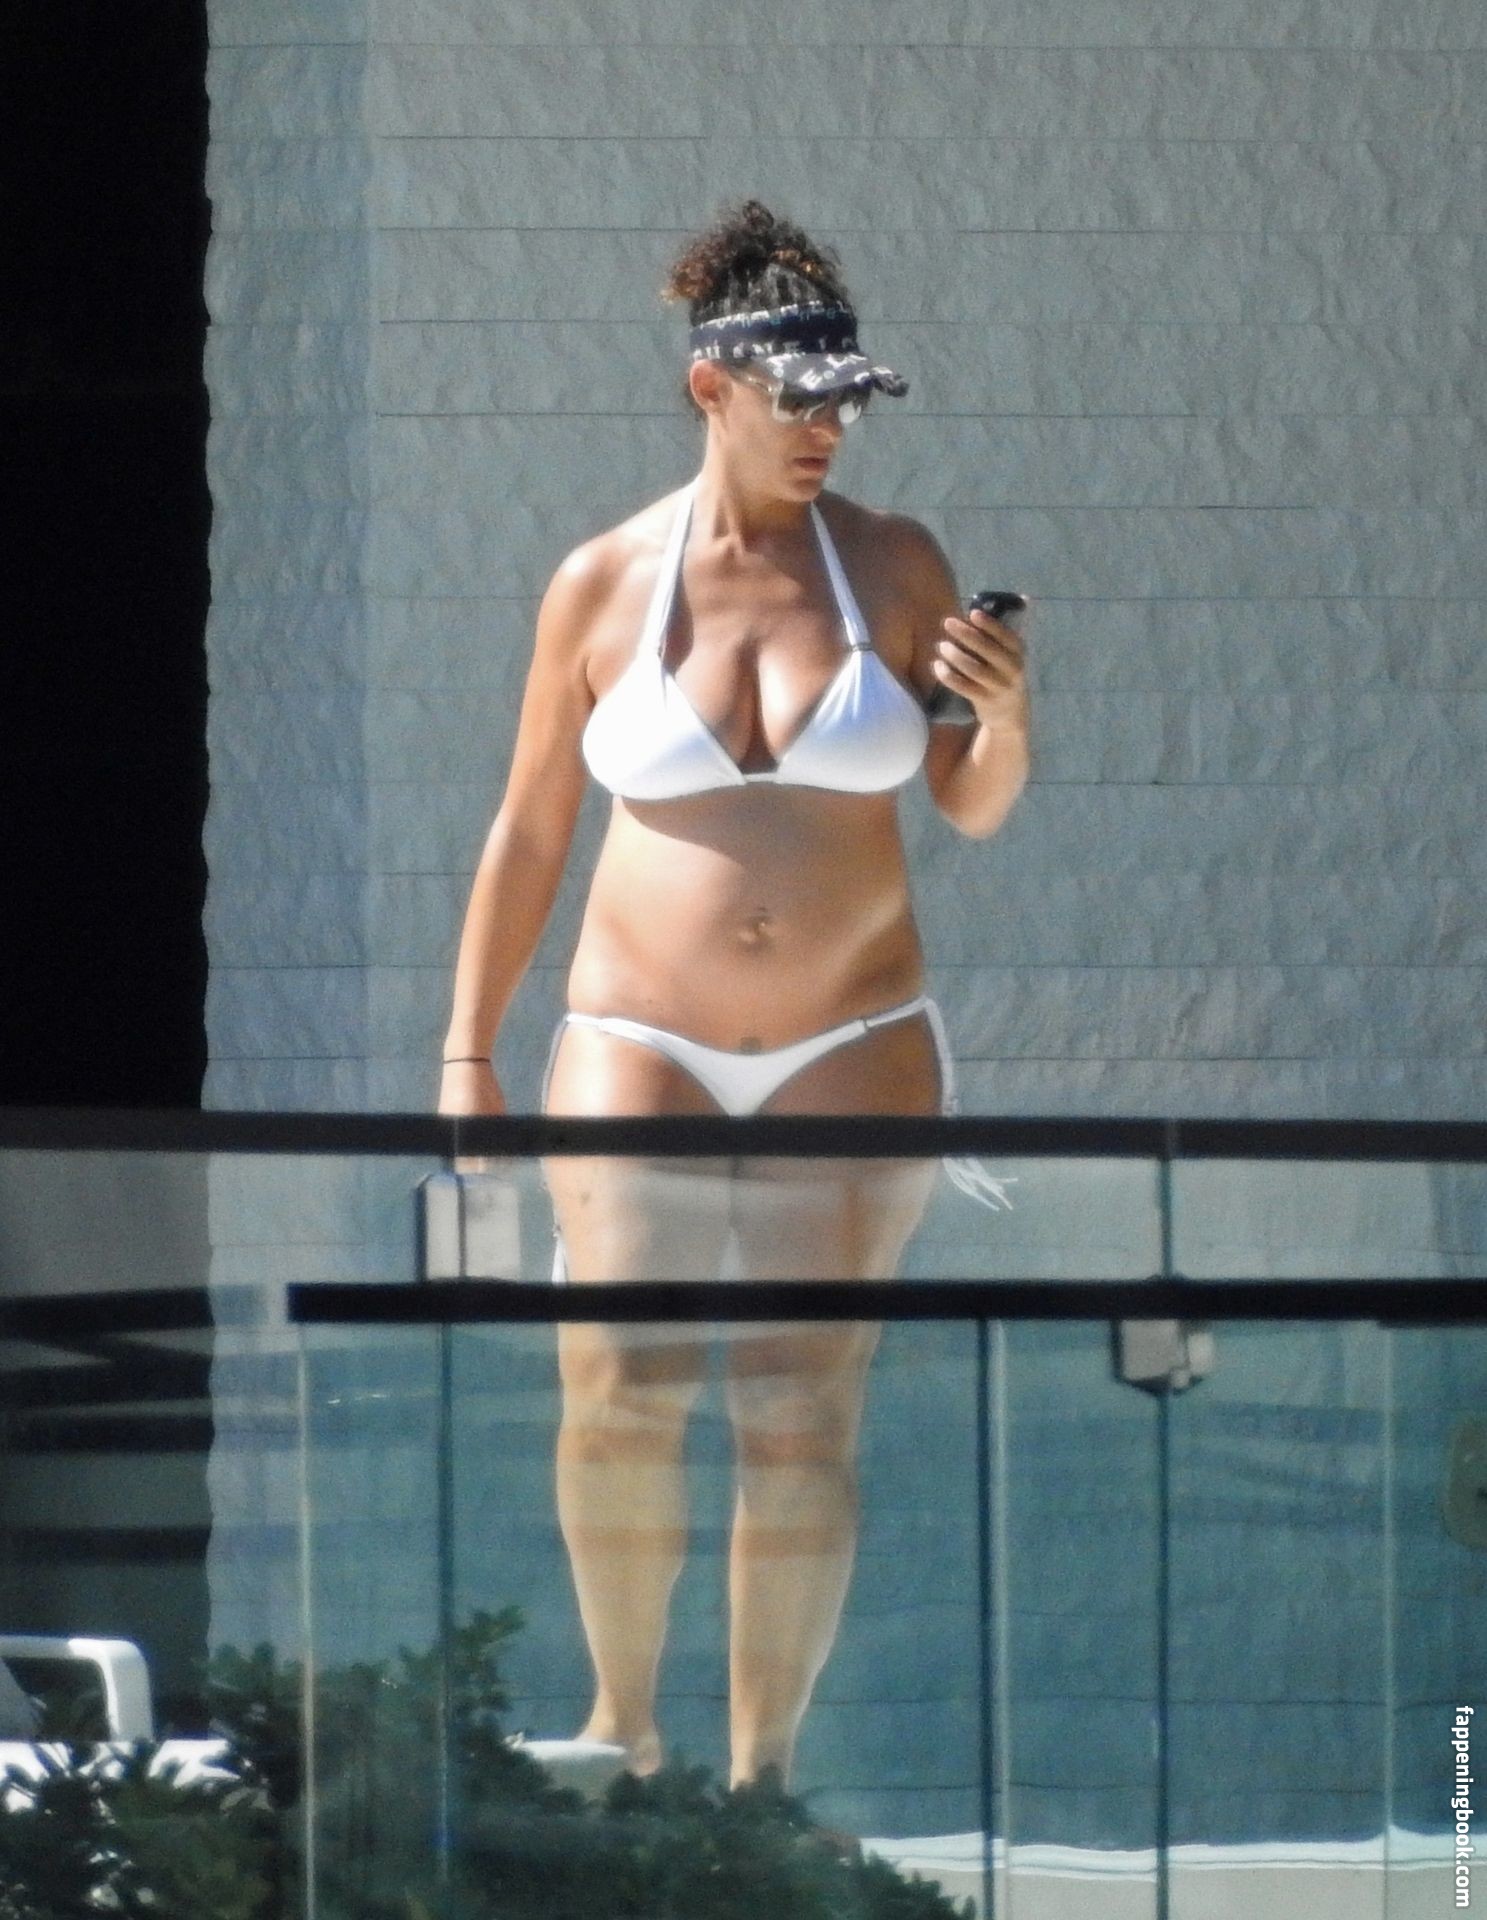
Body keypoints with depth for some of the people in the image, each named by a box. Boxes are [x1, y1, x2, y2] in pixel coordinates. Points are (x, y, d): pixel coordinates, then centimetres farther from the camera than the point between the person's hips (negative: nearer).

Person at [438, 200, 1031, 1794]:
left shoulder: (892, 566, 3)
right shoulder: (605, 584, 2)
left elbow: (974, 809, 7)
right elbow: (526, 833, 9)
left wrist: (1007, 720, -15)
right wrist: (468, 1050, 7)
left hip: (852, 1049, 1)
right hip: (641, 1044, -1)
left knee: (803, 1423, -6)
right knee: (620, 1391, -17)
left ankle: (761, 1776, 1)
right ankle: (621, 1712, 3)